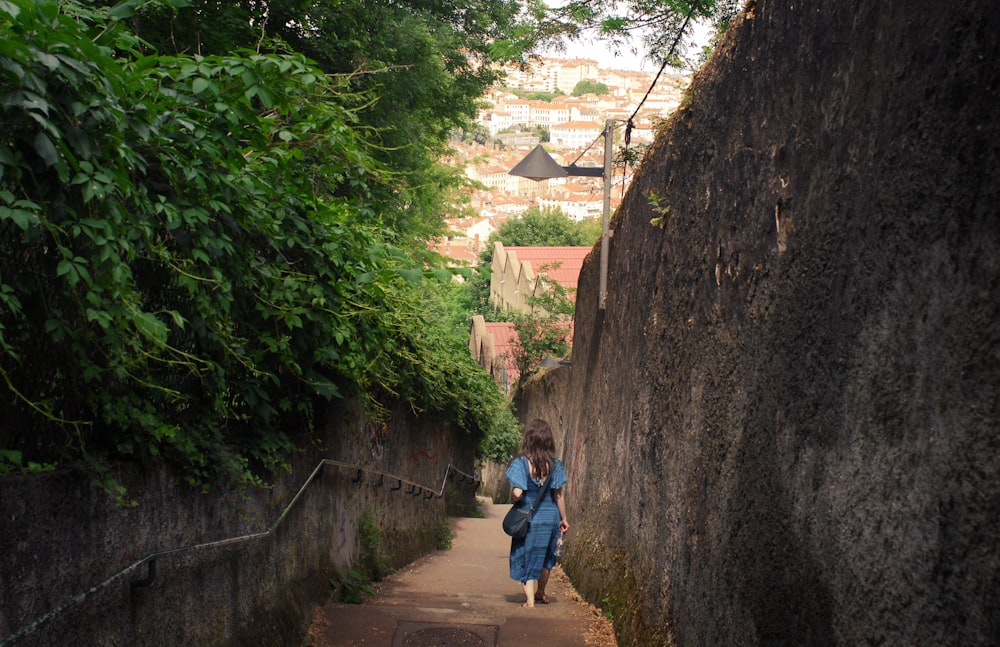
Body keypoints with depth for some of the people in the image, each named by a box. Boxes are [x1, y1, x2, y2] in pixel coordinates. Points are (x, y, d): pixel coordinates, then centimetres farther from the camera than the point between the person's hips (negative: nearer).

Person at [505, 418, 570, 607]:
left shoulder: (521, 463, -15)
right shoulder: (555, 464, -6)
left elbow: (517, 493, -22)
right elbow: (559, 495, -2)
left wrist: (513, 499, 1)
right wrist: (564, 519, 8)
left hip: (528, 518, -3)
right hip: (550, 516, 3)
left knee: (527, 558, 8)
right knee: (546, 557, 23)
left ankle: (530, 600, 2)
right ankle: (540, 593, 40)